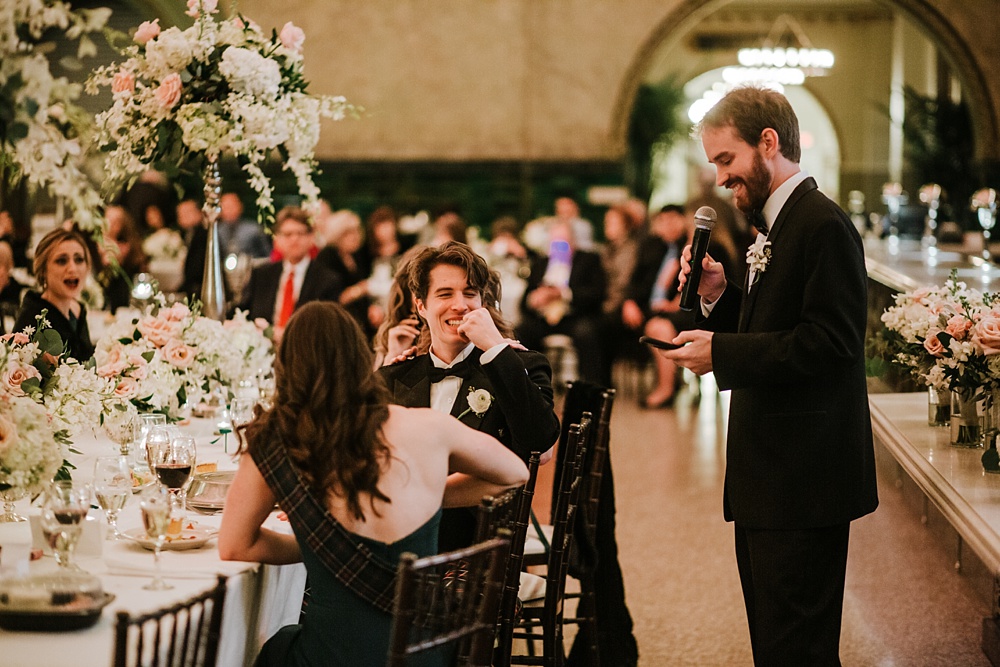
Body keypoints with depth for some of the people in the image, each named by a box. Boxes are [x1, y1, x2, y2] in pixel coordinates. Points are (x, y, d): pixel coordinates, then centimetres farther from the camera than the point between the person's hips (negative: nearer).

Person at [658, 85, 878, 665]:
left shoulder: (824, 225, -15)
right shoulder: (773, 225, 17)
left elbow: (831, 343, -23)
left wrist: (722, 353, -20)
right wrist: (719, 295, 4)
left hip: (804, 477, -10)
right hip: (767, 475, 10)